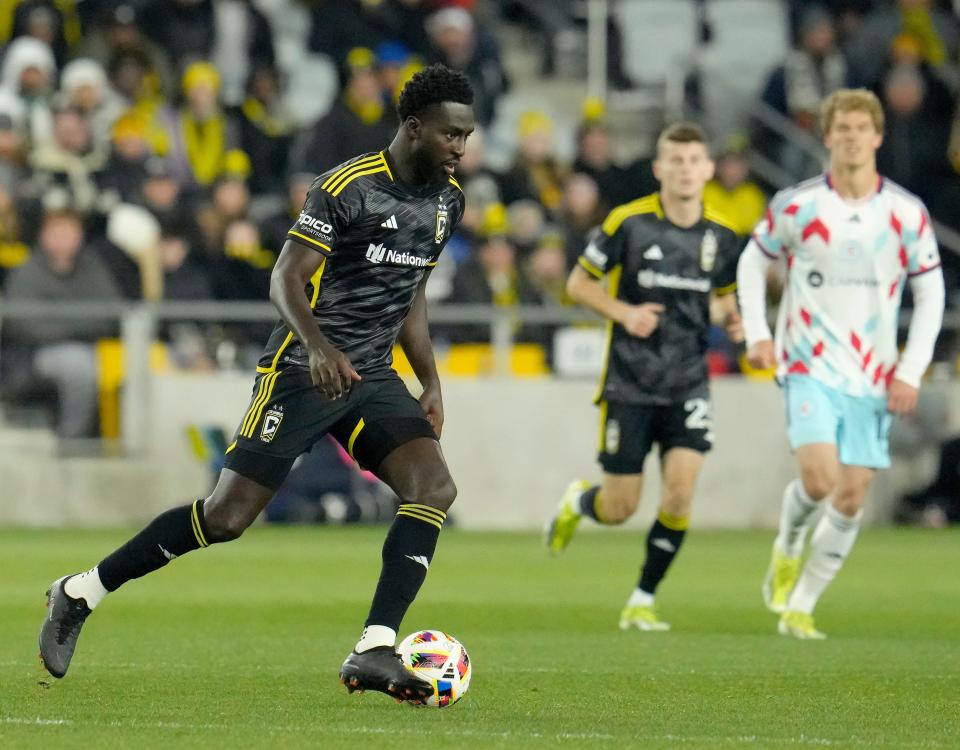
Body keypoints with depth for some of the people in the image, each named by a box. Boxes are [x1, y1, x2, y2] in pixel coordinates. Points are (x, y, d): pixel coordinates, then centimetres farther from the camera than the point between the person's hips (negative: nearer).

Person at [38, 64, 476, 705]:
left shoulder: (448, 200, 9)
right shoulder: (346, 188, -14)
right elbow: (286, 278, -16)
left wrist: (431, 382, 15)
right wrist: (320, 347, -33)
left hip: (374, 378, 6)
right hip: (303, 372, -6)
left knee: (436, 488, -18)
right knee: (227, 516, -7)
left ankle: (374, 651, -19)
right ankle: (83, 592, 10)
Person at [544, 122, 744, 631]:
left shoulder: (721, 236, 2)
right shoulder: (628, 222, -9)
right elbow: (578, 282, -1)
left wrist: (732, 317, -3)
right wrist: (624, 312, -17)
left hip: (688, 383, 2)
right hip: (629, 383, -2)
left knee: (681, 489, -14)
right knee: (619, 509, 0)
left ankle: (642, 600, 3)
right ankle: (577, 501, 38)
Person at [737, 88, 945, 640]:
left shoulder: (907, 214, -1)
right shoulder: (796, 206, -5)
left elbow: (931, 292, 6)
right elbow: (754, 261, 11)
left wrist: (911, 371, -2)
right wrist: (757, 334, -1)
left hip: (873, 378, 2)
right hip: (810, 367, -2)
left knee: (851, 499, 0)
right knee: (819, 478, -20)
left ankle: (800, 607, 14)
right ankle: (787, 549, 13)